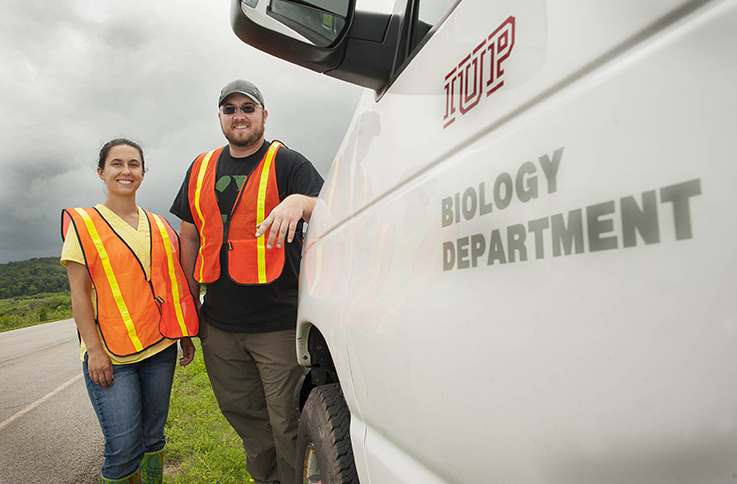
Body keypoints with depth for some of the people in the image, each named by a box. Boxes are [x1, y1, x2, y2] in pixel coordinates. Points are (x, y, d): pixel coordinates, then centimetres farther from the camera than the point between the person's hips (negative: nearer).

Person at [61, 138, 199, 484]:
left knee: (153, 438, 12)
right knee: (124, 447, -5)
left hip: (160, 348, 4)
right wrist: (95, 350, -12)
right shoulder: (83, 223, -1)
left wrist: (185, 335, 13)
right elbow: (79, 294, -6)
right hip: (110, 355, -4)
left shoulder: (158, 226, 11)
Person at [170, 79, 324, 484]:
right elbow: (190, 237, 18)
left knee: (288, 425, 1)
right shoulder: (201, 168, 13)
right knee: (244, 416, 19)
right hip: (218, 325, 5)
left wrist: (300, 201, -34)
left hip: (278, 324, -5)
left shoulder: (287, 163, -1)